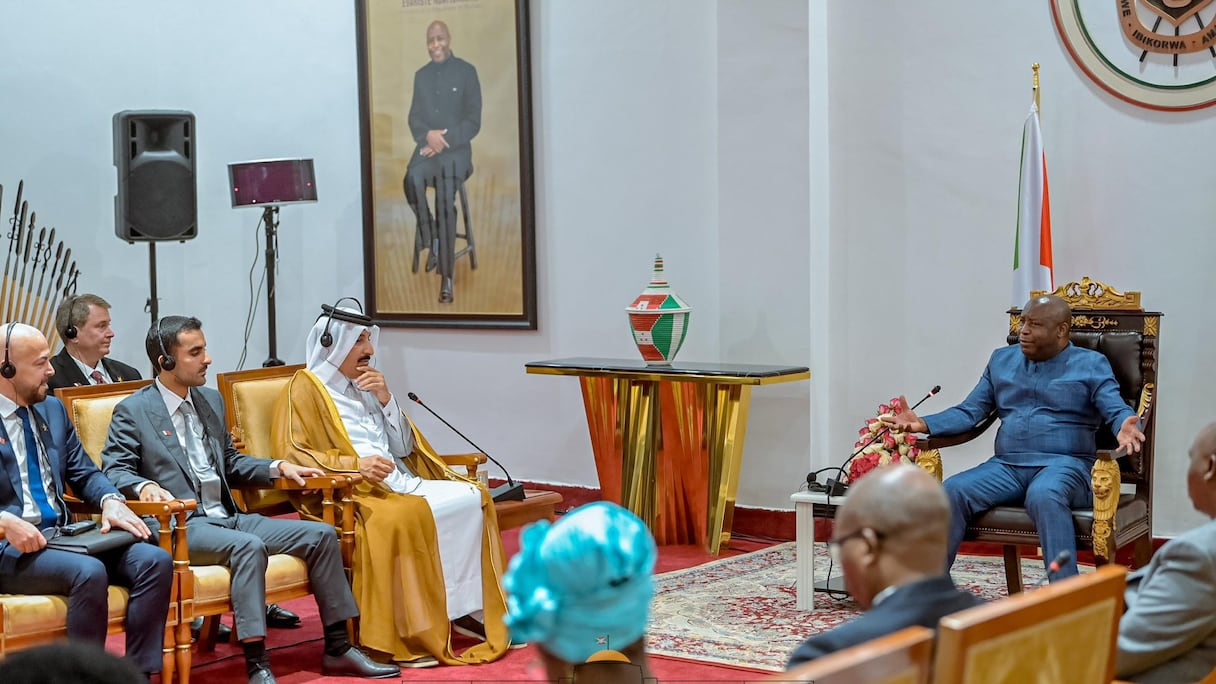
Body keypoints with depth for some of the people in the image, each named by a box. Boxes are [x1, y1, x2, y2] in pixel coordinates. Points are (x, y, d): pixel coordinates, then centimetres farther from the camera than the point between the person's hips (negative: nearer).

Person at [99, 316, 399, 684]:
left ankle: (338, 648, 1)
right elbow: (114, 470, -8)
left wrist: (278, 467, 11)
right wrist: (144, 486, -29)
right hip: (181, 525, -7)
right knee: (249, 546, -36)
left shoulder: (211, 400, 18)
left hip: (229, 517, 8)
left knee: (321, 535, -4)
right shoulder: (133, 411, -2)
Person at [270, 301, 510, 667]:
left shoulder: (366, 386, 20)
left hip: (401, 483, 8)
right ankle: (404, 635, -29)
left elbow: (403, 448, 16)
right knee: (404, 517, -36)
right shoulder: (305, 388, 0)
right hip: (350, 495, -8)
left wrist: (385, 399, 1)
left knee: (472, 496, -11)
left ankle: (461, 608, -8)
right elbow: (293, 454, -13)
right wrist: (354, 463, -25)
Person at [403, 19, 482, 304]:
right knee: (412, 179, -32)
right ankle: (432, 242, -15)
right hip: (427, 147, 3)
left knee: (445, 194, -29)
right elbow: (414, 119, 12)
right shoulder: (421, 75, 15)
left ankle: (447, 277, -26)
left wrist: (444, 140, -15)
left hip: (456, 147, -3)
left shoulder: (466, 72, 1)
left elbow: (473, 121, -3)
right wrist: (428, 135, -11)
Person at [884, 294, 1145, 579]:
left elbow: (1118, 411, -4)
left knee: (1043, 495, -39)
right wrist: (922, 424, -2)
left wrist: (1125, 429, -30)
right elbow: (968, 412, 16)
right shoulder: (1002, 360, 20)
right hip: (1007, 466, 4)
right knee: (952, 491, -24)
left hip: (1064, 464, -4)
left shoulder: (1091, 364, 8)